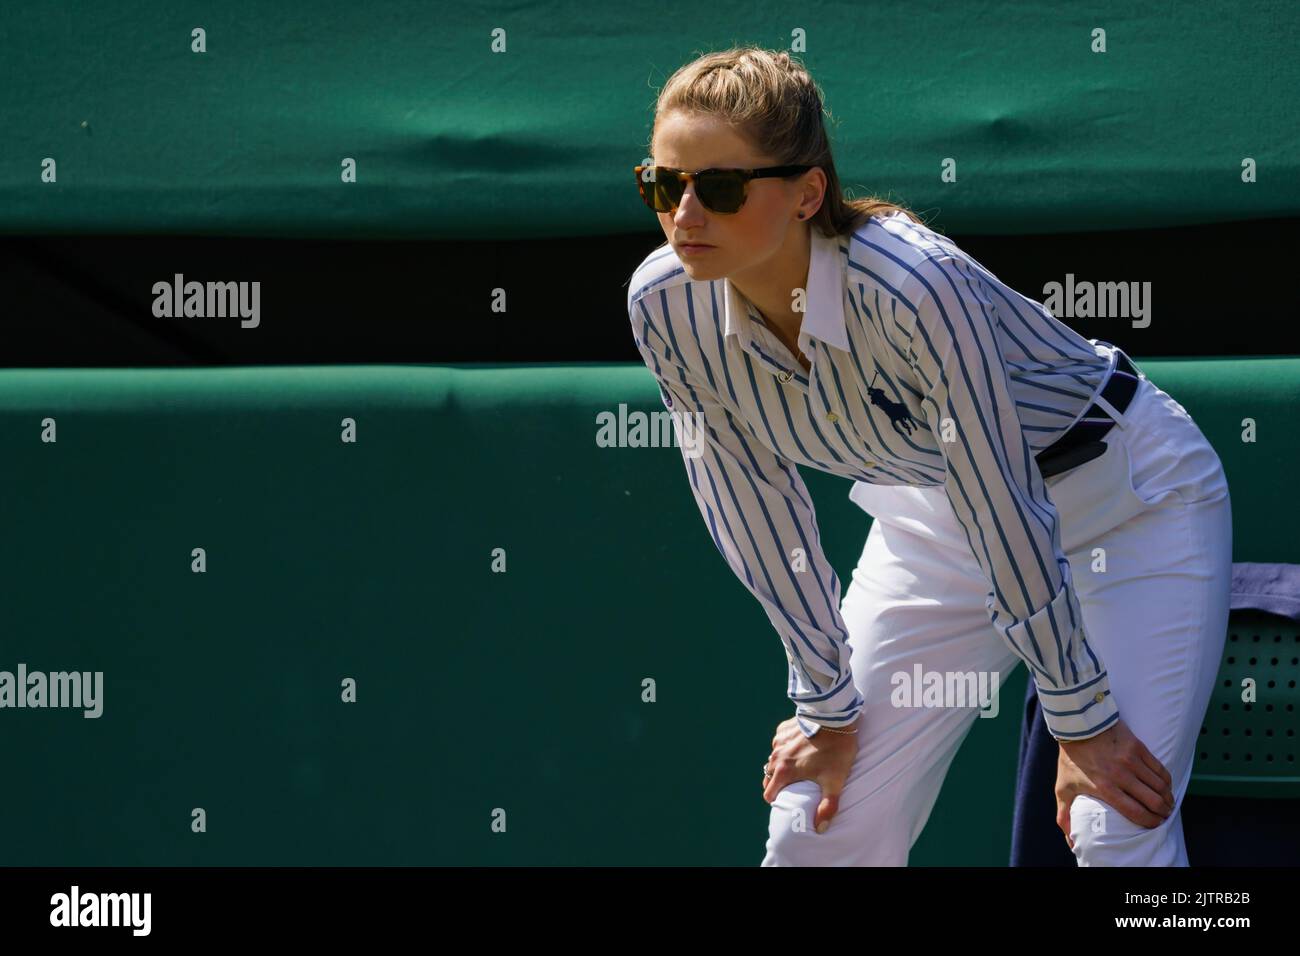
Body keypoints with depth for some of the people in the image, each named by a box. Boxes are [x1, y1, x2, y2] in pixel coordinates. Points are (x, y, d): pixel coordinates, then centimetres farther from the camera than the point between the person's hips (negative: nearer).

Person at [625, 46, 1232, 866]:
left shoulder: (913, 287, -37)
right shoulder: (667, 307, -19)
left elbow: (1007, 513, -29)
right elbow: (756, 511, -6)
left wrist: (1082, 721, -22)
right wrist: (830, 706, -1)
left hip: (1132, 498, -6)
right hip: (933, 512, 6)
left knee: (1118, 835, -18)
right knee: (815, 830, 0)